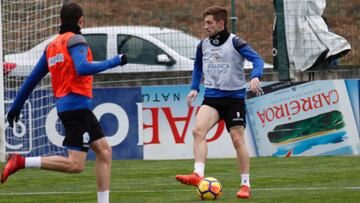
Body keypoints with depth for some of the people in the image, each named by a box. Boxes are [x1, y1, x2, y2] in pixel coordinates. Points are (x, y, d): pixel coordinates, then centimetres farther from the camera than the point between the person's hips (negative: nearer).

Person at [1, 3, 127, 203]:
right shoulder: (75, 40, -7)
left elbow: (32, 79, 17)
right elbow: (82, 69, -24)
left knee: (104, 150, 11)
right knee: (75, 164, -13)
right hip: (77, 105, -9)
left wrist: (16, 106, 22)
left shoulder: (52, 46, 16)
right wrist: (114, 62, -15)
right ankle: (22, 162, -17)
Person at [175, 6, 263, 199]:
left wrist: (255, 77, -37)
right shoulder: (203, 45, 7)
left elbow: (257, 60, -18)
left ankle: (245, 185, 9)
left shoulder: (235, 43, -9)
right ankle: (198, 174, -28)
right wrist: (194, 88, 11)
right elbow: (198, 67, 24)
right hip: (212, 97, 4)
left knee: (238, 140, -2)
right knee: (198, 130, -21)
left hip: (234, 97, -4)